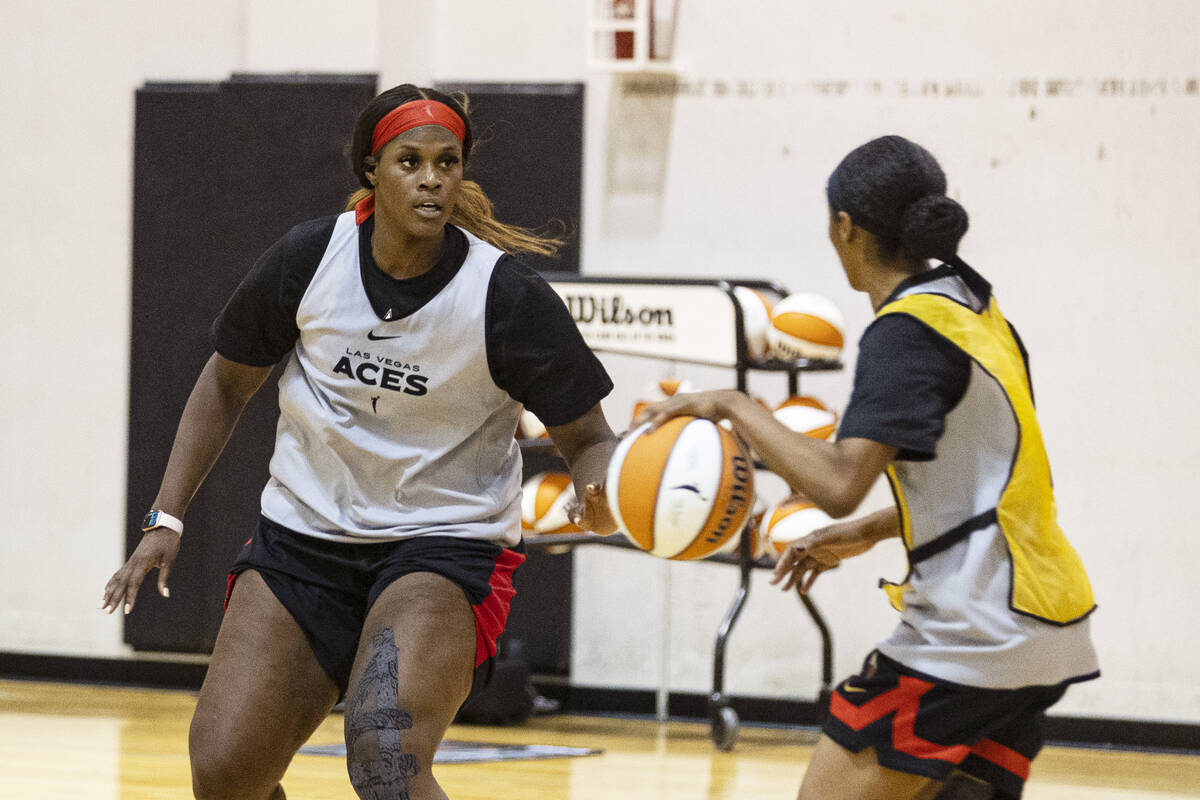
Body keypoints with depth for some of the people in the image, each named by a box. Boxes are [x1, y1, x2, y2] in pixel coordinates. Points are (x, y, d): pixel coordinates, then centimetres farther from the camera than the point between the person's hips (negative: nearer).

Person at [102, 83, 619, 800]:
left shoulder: (507, 297, -15)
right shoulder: (310, 258, -7)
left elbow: (587, 438, -7)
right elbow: (228, 383, 9)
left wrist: (602, 501, -30)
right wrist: (167, 519, 4)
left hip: (445, 546, -3)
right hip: (305, 535, 4)